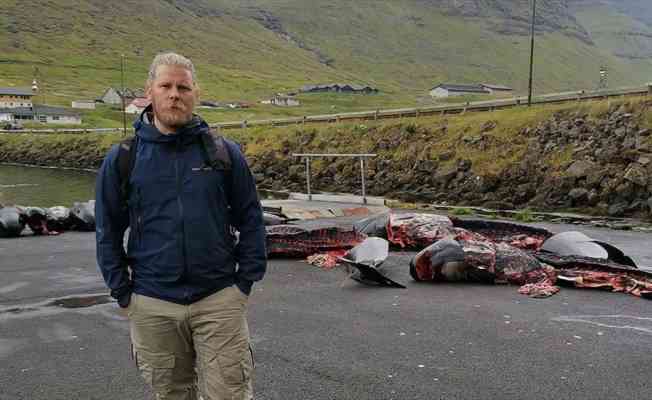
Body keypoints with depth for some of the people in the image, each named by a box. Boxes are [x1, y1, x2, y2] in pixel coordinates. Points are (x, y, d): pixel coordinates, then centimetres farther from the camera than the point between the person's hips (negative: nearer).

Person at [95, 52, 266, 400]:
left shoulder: (224, 152, 1)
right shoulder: (121, 159, 2)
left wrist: (246, 281, 0)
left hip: (220, 300, -1)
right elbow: (108, 232, 7)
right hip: (152, 306, 1)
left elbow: (250, 219, 5)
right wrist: (123, 294, 3)